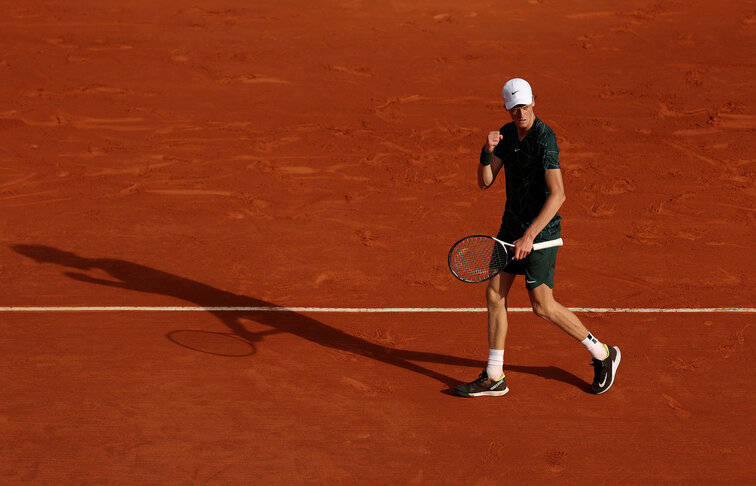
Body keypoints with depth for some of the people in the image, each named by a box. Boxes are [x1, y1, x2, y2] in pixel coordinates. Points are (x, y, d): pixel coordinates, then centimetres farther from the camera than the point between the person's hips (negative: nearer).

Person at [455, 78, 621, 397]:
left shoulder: (544, 138, -21)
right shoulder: (507, 134, 4)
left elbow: (557, 194, -27)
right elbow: (485, 182, 1)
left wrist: (529, 236, -30)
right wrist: (488, 152, -19)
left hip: (541, 231, -8)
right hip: (512, 226, 8)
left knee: (543, 306, -4)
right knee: (495, 294, 5)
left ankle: (603, 355, 14)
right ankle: (494, 378, 13)